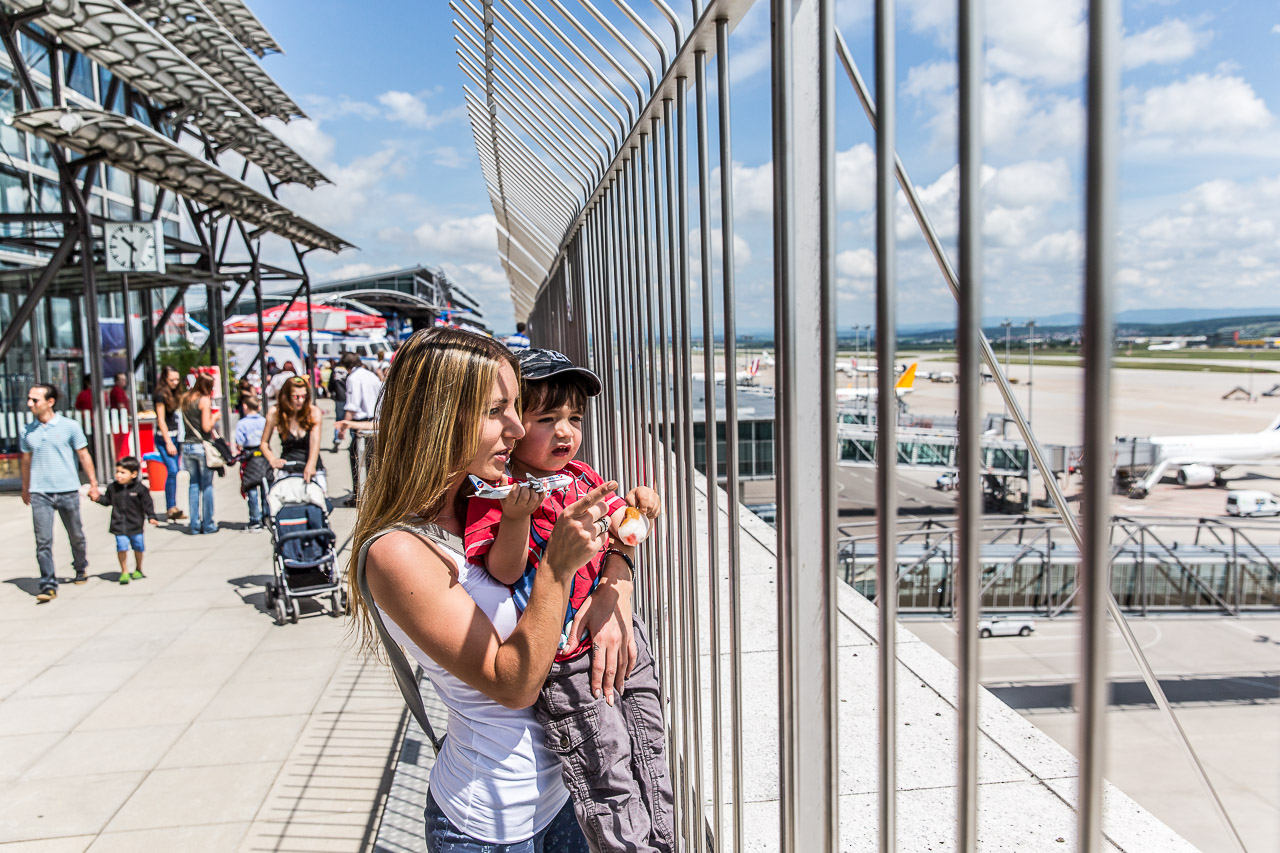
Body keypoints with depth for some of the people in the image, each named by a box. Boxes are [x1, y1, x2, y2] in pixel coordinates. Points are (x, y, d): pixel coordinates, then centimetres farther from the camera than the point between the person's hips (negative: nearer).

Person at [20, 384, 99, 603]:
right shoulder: (28, 431, 6)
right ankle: (48, 585, -3)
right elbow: (26, 460, 17)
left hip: (68, 491, -1)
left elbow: (84, 456, 3)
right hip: (39, 493, 1)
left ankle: (80, 568, 36)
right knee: (43, 541, -6)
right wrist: (25, 489, 22)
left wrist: (93, 484, 2)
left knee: (76, 536, 12)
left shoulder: (70, 426, -2)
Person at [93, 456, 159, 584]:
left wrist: (152, 517, -12)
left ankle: (138, 569, 31)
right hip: (119, 525, 1)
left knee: (138, 547, 10)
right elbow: (107, 500, 13)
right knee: (121, 547, -8)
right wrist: (98, 497, -4)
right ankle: (124, 572, 5)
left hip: (136, 524, -1)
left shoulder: (139, 489, -9)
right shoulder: (112, 488, 0)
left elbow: (147, 504, -5)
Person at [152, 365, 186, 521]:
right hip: (165, 438, -7)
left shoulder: (176, 394, 14)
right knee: (172, 471, -14)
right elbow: (161, 420, -9)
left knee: (174, 472, 6)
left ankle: (172, 508, 10)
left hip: (175, 437, 7)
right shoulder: (161, 395, -8)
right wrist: (168, 442, -11)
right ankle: (171, 508, -13)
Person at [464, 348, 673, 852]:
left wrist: (636, 508, -4)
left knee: (649, 752, 19)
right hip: (564, 659, -7)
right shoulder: (497, 493, -13)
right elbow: (504, 572, -18)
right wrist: (516, 516, -33)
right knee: (606, 773, -3)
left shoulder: (583, 477, 8)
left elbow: (617, 534, 16)